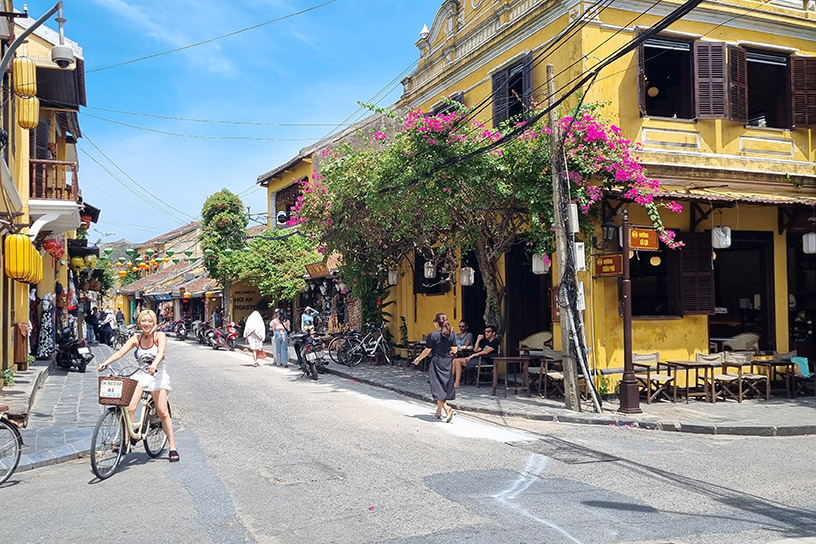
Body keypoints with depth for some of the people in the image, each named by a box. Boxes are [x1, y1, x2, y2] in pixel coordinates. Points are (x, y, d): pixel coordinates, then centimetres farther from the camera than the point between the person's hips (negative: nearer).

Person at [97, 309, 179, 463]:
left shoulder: (159, 336, -5)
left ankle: (172, 447, 2)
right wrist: (105, 363, -24)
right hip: (140, 375, 3)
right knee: (129, 408, -16)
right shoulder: (136, 338, 5)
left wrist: (154, 364, -44)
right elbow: (120, 352, -7)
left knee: (163, 412, -6)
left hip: (157, 375, -3)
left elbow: (161, 352, -24)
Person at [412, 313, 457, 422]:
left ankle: (447, 409, -19)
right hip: (448, 363, 5)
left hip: (436, 363, -5)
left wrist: (418, 359, 6)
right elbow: (454, 350, 2)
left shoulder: (433, 335, -13)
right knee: (445, 386, 13)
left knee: (438, 387, -1)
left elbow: (427, 351, -9)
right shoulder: (452, 334, 1)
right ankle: (439, 412, 21)